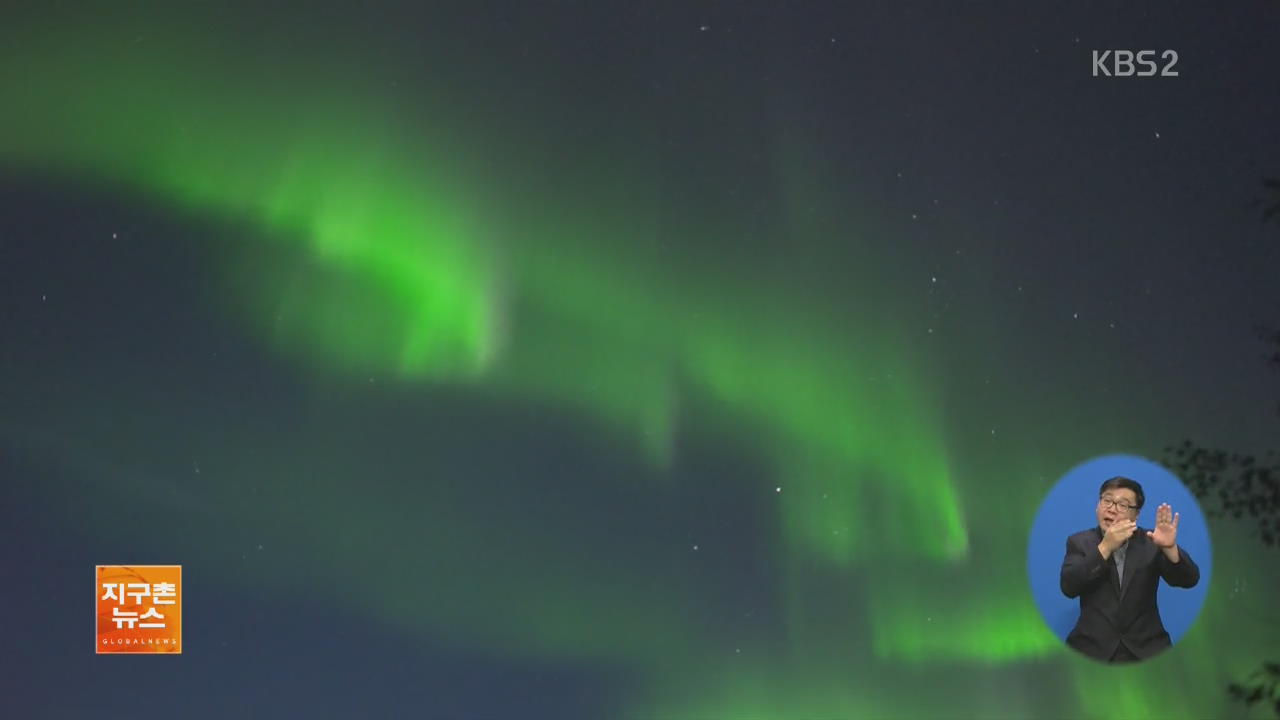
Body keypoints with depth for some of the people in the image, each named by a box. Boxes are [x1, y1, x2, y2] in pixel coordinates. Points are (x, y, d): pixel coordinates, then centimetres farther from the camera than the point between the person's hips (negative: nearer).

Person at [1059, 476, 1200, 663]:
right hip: (1093, 648, -1)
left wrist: (1169, 547, -24)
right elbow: (1069, 587, -11)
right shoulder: (1080, 542, 5)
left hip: (1146, 649, 1)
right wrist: (1105, 547, -20)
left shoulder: (1149, 542, 6)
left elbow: (1189, 580, -5)